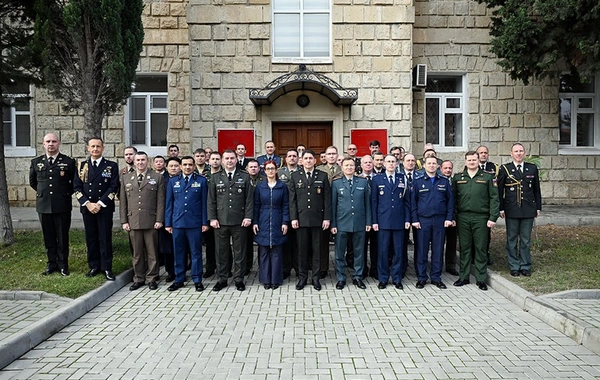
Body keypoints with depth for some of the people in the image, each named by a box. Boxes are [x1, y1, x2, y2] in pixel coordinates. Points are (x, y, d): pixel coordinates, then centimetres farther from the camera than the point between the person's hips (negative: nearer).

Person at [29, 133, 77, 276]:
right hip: (44, 205, 3)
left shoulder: (69, 162, -1)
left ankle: (63, 265, 15)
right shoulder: (36, 162, 7)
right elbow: (32, 182, 21)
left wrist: (66, 193, 4)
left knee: (63, 237, 4)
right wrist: (42, 192, 15)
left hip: (62, 206, -2)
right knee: (48, 237, 10)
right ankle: (51, 264, 21)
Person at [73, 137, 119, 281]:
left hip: (105, 208, -2)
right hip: (87, 207, 2)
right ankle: (94, 266, 19)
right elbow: (77, 187, 4)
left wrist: (100, 204, -12)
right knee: (91, 238, 8)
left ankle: (107, 268, 9)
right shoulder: (81, 166, 9)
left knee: (105, 238, 0)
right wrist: (87, 203, -9)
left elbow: (114, 187, -4)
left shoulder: (112, 166, 2)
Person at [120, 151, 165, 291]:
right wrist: (124, 221, 4)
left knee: (152, 252, 4)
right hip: (133, 221, 2)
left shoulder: (157, 177, 4)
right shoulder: (126, 178, 12)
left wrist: (159, 220, -7)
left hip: (151, 221, -2)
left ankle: (152, 278, 15)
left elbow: (160, 201, 0)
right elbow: (123, 202, 11)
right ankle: (139, 279, 19)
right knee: (136, 253, 8)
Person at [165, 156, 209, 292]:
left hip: (195, 223, -2)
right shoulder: (173, 181, 11)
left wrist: (205, 222, -2)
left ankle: (197, 280, 13)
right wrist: (168, 223, 6)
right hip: (177, 223, 2)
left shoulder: (201, 181, 4)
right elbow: (169, 203, 10)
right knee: (178, 252, 8)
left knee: (196, 252, 3)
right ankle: (179, 280, 20)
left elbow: (204, 203, 2)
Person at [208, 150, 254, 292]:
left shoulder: (245, 177, 5)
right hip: (220, 221, 1)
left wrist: (248, 217, -6)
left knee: (239, 252, 6)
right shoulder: (215, 178, 8)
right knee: (221, 252, 7)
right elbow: (211, 200, 6)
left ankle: (238, 279, 18)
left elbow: (249, 199, 2)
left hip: (239, 221, -1)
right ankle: (222, 279, 19)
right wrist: (212, 218, -2)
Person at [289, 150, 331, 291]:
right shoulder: (295, 176, 6)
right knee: (302, 249, 7)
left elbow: (327, 199, 2)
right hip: (301, 218, 1)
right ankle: (302, 277, 18)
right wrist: (293, 218, -4)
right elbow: (292, 199, 3)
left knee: (317, 249, 6)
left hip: (318, 219, 0)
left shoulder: (322, 176, 4)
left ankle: (316, 277, 17)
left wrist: (327, 218, -4)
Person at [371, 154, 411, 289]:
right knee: (383, 250, 3)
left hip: (399, 221, 1)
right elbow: (374, 201, 3)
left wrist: (407, 219, 2)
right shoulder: (377, 179, 5)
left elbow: (407, 201, 9)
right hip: (383, 221, -1)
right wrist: (374, 221, -3)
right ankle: (383, 279, 14)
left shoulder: (403, 179, 9)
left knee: (398, 251, 6)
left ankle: (397, 279, 18)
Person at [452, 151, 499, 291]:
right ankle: (464, 277, 17)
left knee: (481, 248, 4)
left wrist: (493, 217, -6)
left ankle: (481, 279, 13)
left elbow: (494, 198, 1)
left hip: (481, 218, -1)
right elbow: (453, 198, 9)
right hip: (463, 218, 1)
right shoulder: (458, 178, 9)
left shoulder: (487, 177, 4)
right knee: (464, 248, 8)